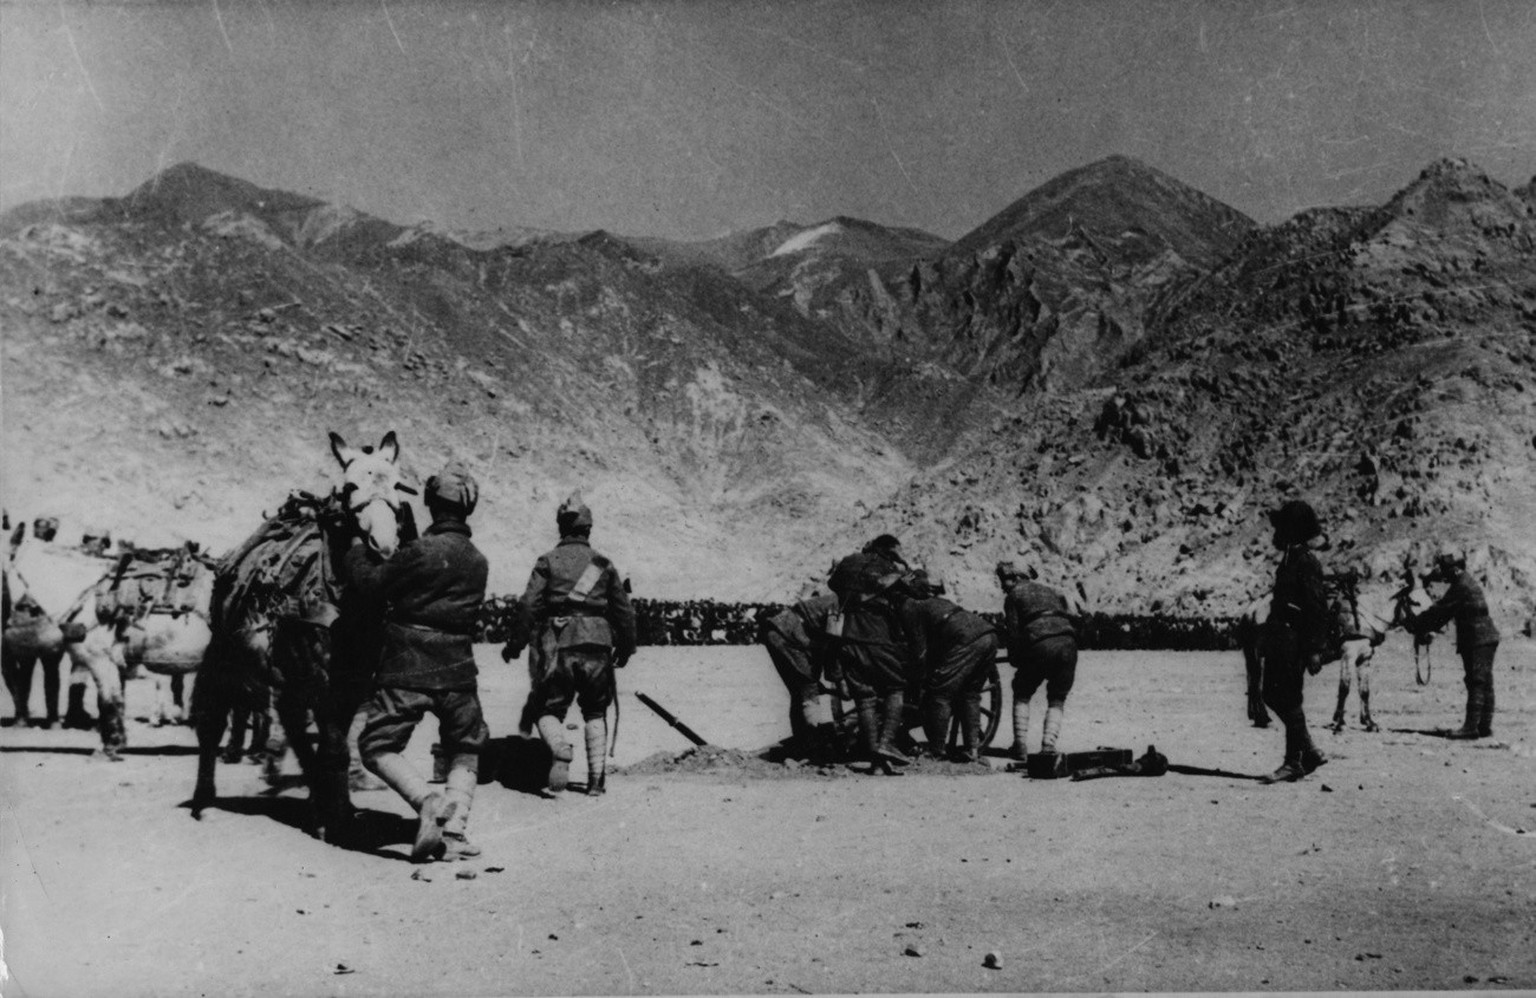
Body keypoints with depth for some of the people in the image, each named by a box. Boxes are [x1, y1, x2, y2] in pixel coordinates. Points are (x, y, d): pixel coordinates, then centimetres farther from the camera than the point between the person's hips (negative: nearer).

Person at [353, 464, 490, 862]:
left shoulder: (421, 550, -12)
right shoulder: (479, 562, 9)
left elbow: (372, 583, -5)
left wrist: (356, 551, 16)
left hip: (406, 670, -5)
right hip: (458, 673, 5)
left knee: (377, 747, 6)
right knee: (465, 753, 20)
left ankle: (427, 800, -17)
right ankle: (454, 828, 4)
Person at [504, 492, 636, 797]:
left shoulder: (548, 561, 3)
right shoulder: (603, 564, 9)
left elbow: (529, 606, -4)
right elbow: (624, 610, 12)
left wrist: (514, 644, 4)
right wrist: (625, 647, 25)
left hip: (559, 647, -2)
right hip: (597, 647, 2)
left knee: (548, 709, 8)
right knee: (595, 712, 17)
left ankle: (560, 749, -22)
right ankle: (597, 777, 11)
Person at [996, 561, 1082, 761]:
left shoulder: (1013, 595, 16)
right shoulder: (1049, 590, 30)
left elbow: (1013, 631, 8)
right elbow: (1074, 614, 21)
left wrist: (1015, 660, 17)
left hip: (1040, 643, -3)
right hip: (1068, 643, 3)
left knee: (1022, 695, 16)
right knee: (1057, 699, 16)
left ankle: (1021, 746, 6)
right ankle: (1048, 745, 0)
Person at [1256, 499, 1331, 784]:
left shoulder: (1306, 562, -13)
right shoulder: (1289, 559, 16)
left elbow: (1318, 608, -17)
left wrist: (1315, 650, -20)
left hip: (1294, 640, -10)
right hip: (1279, 639, 10)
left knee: (1289, 699, -5)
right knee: (1272, 695, 13)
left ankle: (1294, 763, 3)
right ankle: (1309, 752, 22)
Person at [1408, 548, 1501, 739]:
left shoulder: (1461, 586, -15)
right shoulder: (1467, 581, 17)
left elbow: (1440, 609, -13)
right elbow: (1445, 610, 21)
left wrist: (1415, 625, -5)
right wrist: (1428, 629, 16)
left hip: (1478, 641, -10)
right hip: (1486, 638, 10)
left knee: (1476, 683, -10)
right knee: (1485, 684, 10)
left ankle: (1471, 726, -11)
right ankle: (1485, 726, 14)